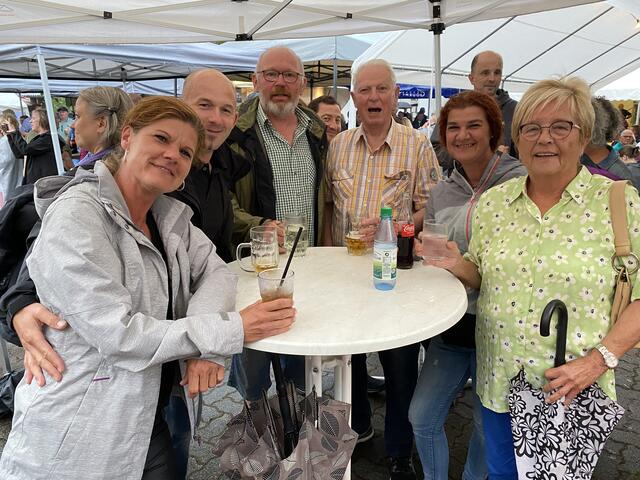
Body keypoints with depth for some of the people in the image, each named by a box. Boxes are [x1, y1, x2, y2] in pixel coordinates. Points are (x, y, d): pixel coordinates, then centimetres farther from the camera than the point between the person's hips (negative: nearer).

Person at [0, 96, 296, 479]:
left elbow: (215, 270, -4)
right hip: (78, 438, -6)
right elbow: (117, 333, -27)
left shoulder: (170, 215, 2)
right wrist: (231, 329, -28)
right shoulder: (77, 215, -21)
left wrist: (204, 347, -22)